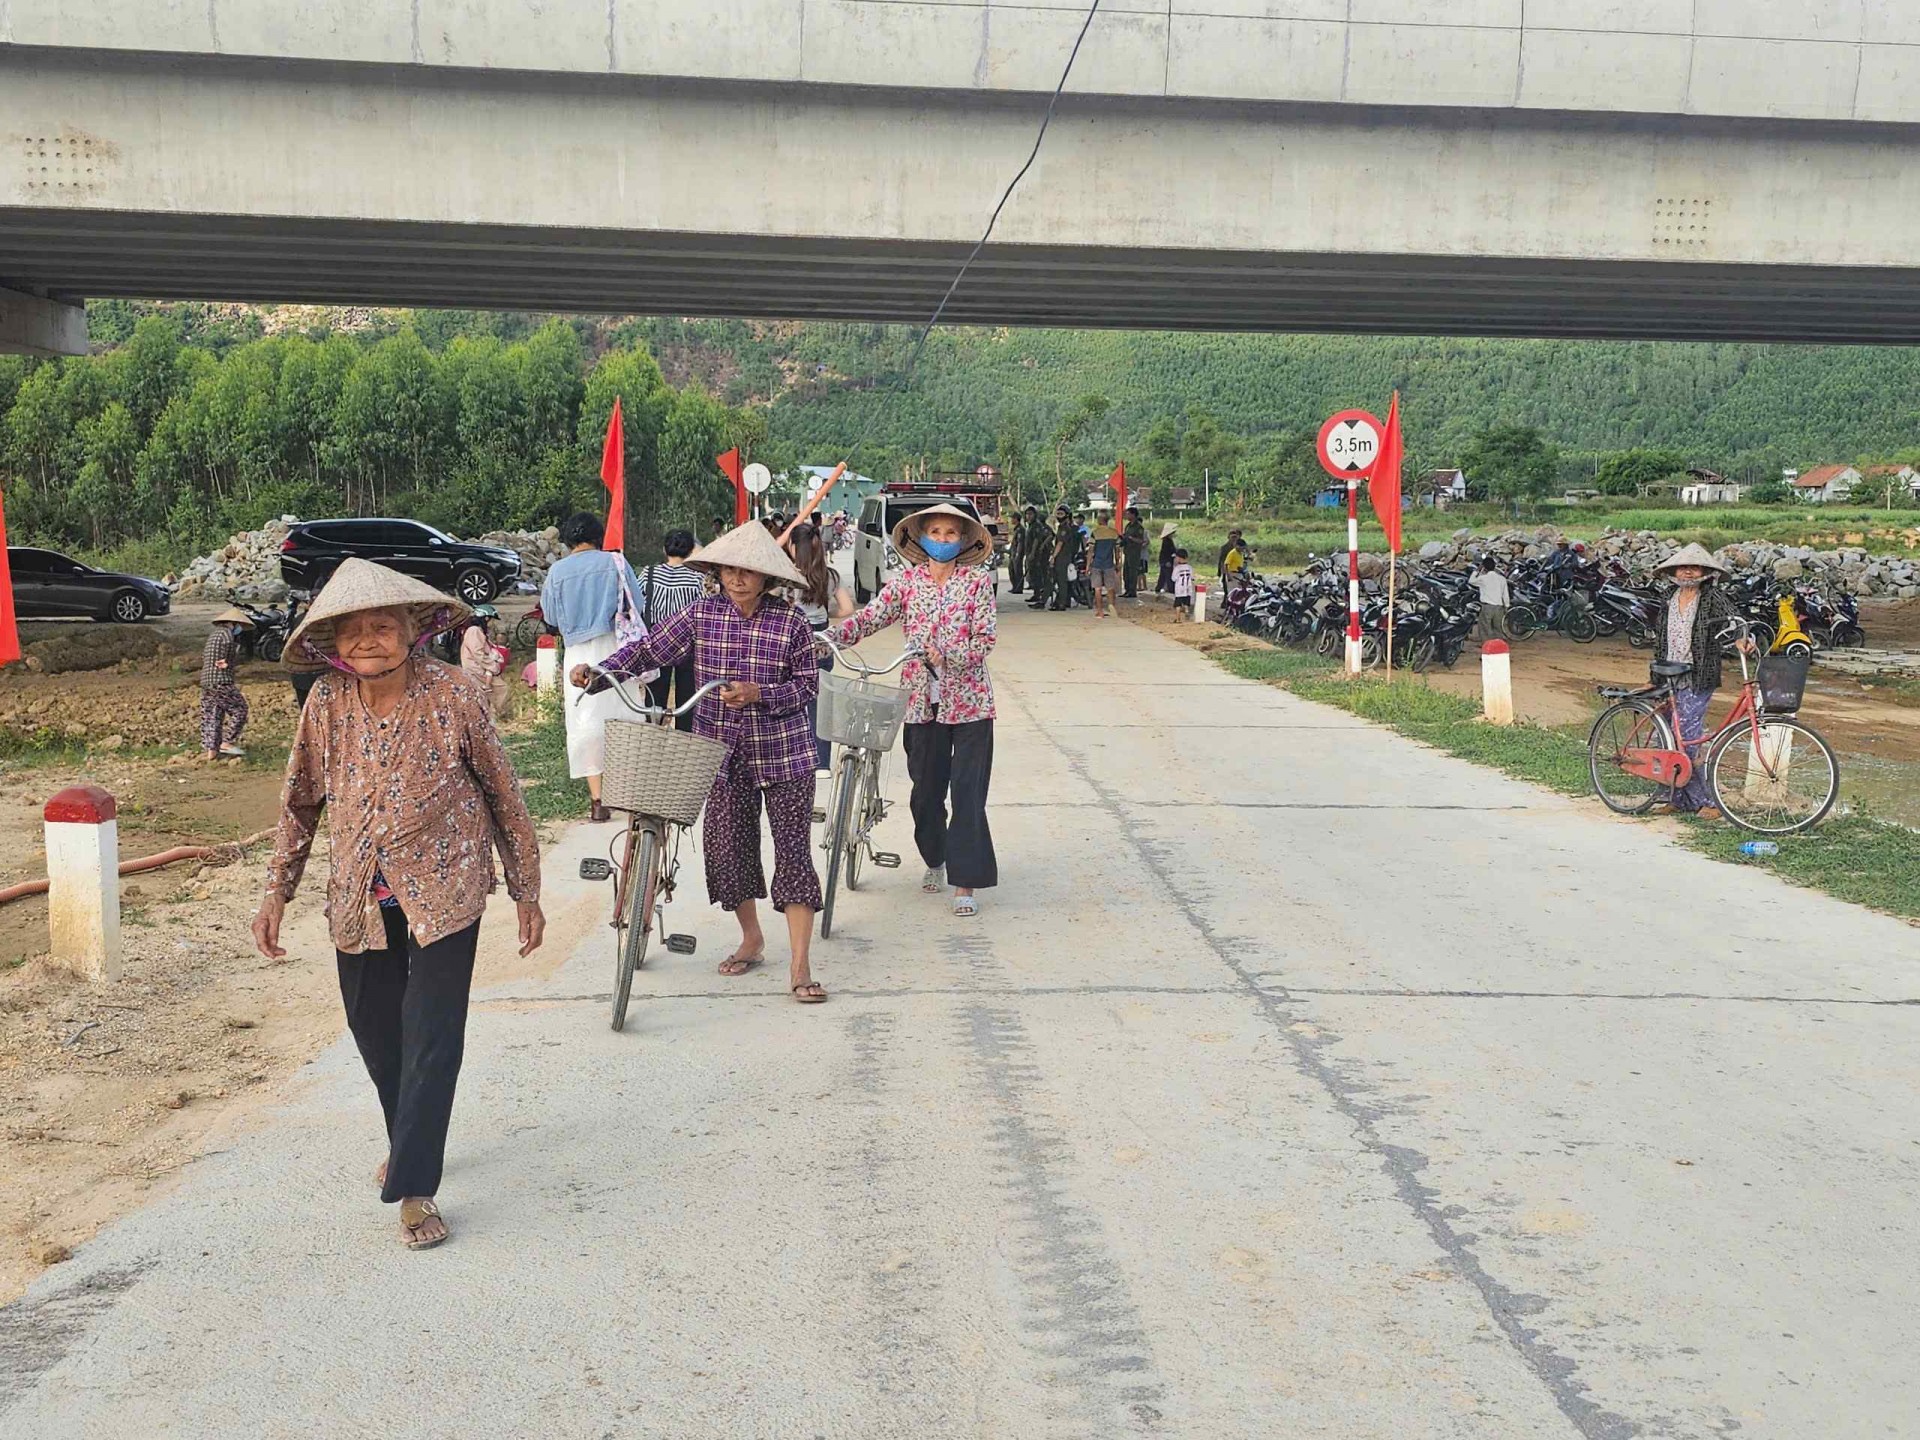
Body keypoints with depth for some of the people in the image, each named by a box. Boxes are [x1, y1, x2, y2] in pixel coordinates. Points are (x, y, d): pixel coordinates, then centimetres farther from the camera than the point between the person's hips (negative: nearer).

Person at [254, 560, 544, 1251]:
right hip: (359, 894, 4)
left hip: (443, 888, -4)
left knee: (433, 1034, -7)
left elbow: (504, 795, -6)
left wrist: (527, 894, -1)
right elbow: (301, 801, 7)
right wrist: (277, 891, 6)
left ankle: (414, 1187, 4)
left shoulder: (452, 698, -16)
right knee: (372, 1026, 16)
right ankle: (408, 1141, 41)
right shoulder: (327, 702, -7)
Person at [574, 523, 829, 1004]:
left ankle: (800, 967, 1)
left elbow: (807, 683, -6)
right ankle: (751, 939, 32)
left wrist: (758, 694, -21)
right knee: (726, 846, 8)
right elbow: (651, 648, 2)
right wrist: (600, 670, -10)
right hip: (722, 752, 3)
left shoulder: (790, 620, -7)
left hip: (784, 752, -3)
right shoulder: (703, 613, 0)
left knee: (792, 850, -4)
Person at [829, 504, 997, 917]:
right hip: (922, 698, 3)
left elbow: (984, 638, -8)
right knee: (926, 787, 11)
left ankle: (966, 882, 0)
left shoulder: (977, 581, -1)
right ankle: (935, 860, 34)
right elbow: (868, 618, -4)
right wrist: (828, 637, -21)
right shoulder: (906, 581, 5)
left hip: (969, 700, -2)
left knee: (967, 790, -4)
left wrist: (948, 656, -25)